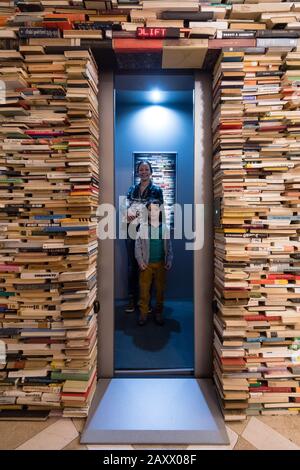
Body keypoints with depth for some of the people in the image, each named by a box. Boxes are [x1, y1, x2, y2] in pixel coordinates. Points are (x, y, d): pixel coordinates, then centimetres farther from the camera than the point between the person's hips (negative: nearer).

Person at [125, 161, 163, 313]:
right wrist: (127, 214, -14)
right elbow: (126, 206, 8)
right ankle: (132, 299, 17)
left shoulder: (156, 190, 3)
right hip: (132, 231, 3)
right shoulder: (132, 189, 13)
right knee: (132, 265, 6)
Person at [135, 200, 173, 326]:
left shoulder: (165, 228, 5)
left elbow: (169, 247, 7)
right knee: (144, 290, 1)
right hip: (146, 264, -1)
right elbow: (138, 246, -1)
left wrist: (169, 262, -2)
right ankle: (143, 314, 12)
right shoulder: (142, 227, 0)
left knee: (160, 289, 7)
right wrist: (140, 262, -10)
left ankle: (159, 313, 20)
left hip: (161, 264, 2)